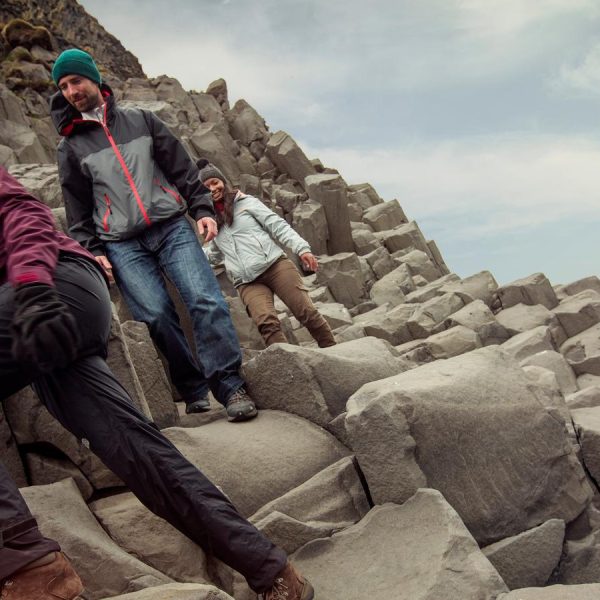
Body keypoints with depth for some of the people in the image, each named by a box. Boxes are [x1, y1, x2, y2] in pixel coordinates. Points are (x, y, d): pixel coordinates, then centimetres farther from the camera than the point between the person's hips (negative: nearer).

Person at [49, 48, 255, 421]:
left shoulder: (140, 120, 15)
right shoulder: (71, 147, 15)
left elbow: (182, 167, 12)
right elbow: (78, 209, 14)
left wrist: (202, 208, 1)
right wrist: (91, 251, 3)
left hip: (171, 227, 0)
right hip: (122, 245, 0)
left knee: (207, 301, -15)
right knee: (157, 315, -13)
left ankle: (230, 386, -11)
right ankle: (194, 390, 1)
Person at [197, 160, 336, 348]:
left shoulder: (245, 202, 10)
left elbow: (277, 225, 3)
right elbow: (214, 255, 38)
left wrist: (301, 248, -10)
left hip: (275, 265, -2)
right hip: (247, 283, 3)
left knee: (306, 312, -14)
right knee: (266, 322, -27)